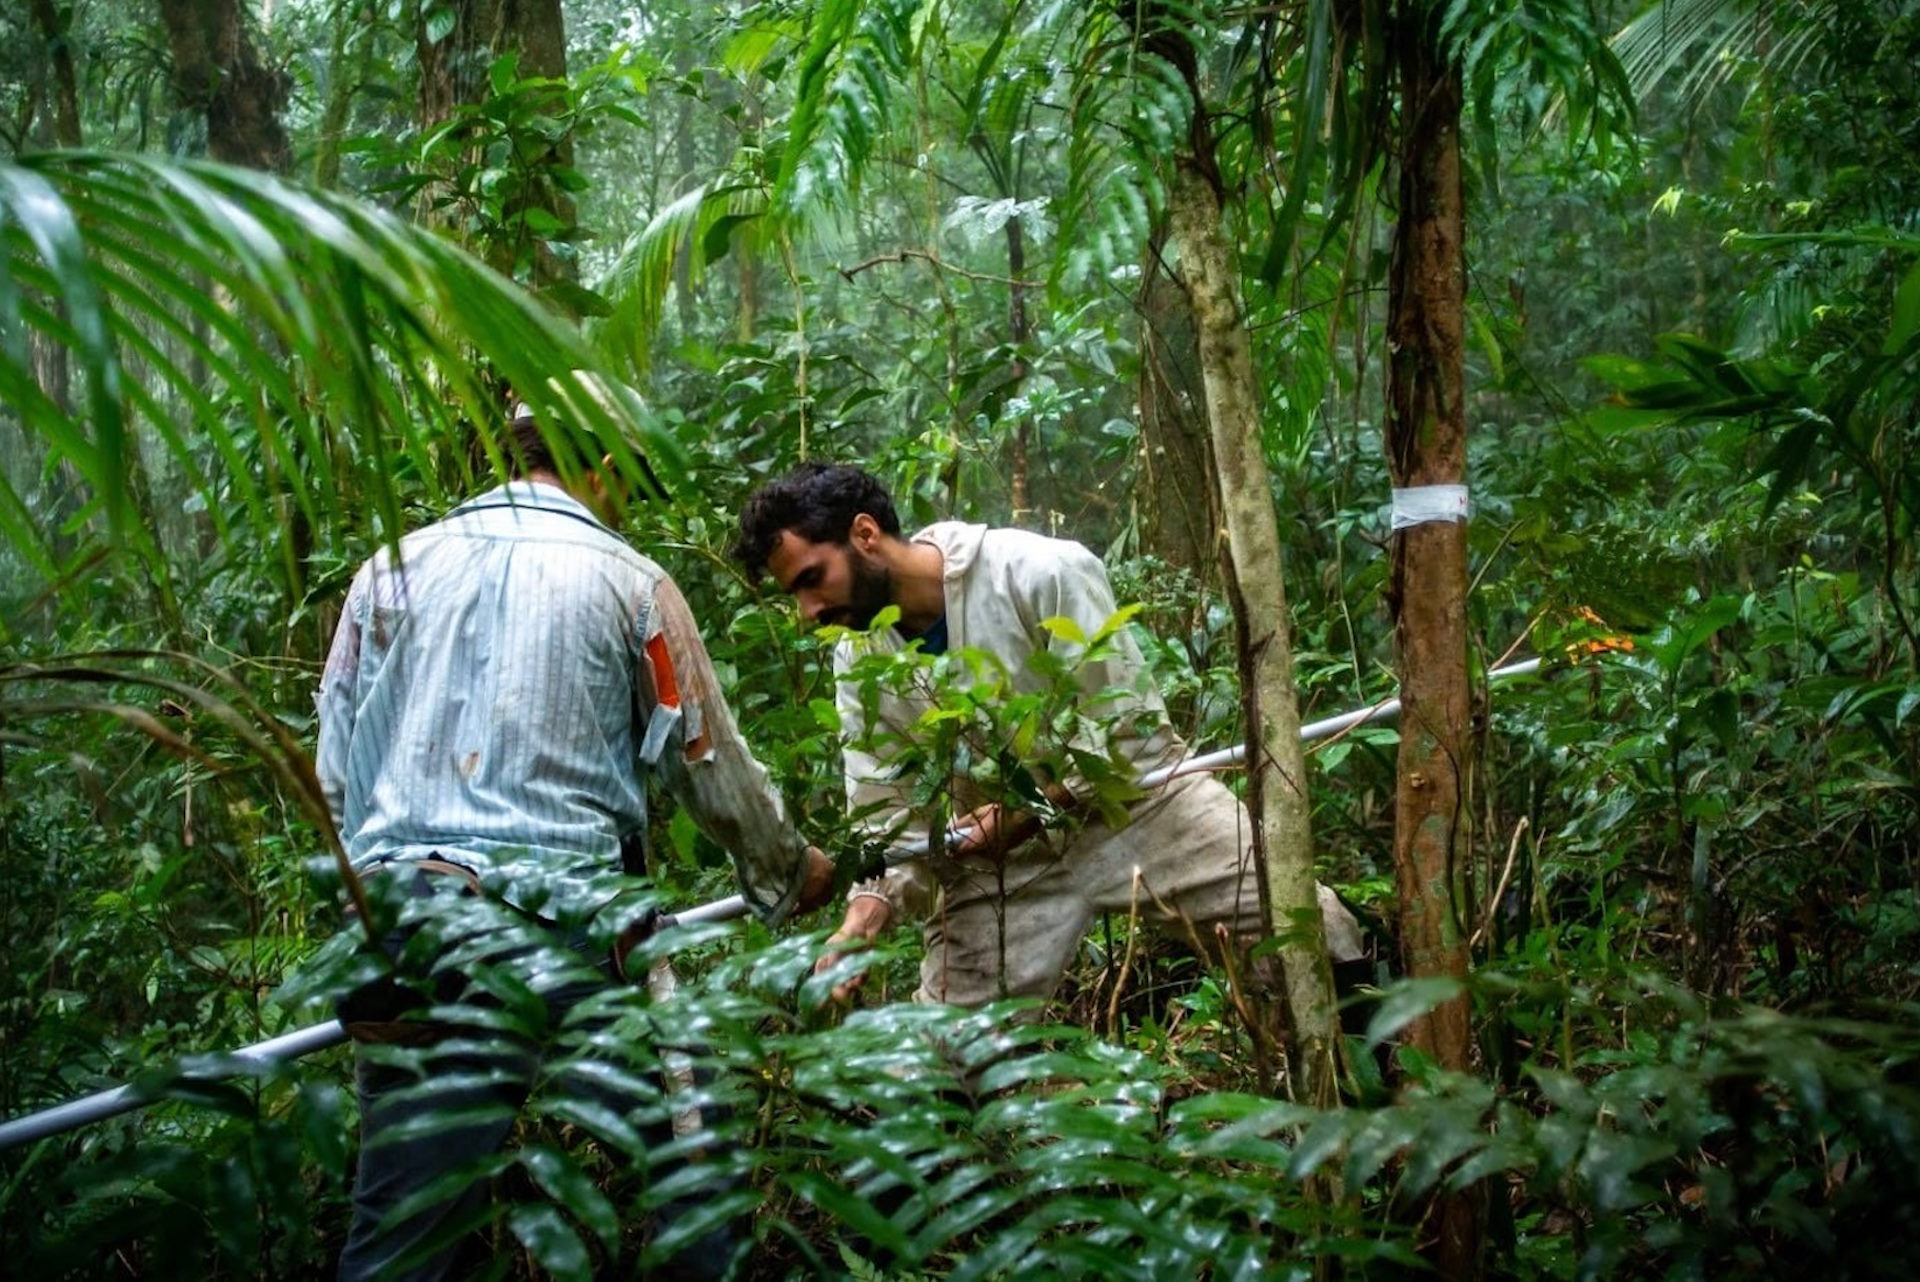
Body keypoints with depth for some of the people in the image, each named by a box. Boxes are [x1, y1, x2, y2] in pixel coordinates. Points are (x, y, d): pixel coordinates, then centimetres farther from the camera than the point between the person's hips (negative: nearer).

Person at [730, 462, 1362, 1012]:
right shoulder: (857, 657, -4)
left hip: (1131, 798, -3)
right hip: (997, 855, 4)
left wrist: (1032, 808, -28)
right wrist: (864, 914, -21)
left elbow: (1125, 721, -18)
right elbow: (885, 813, -3)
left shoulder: (1042, 571, -20)